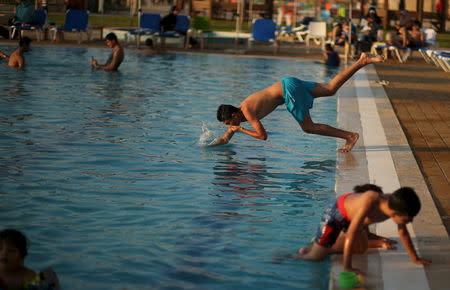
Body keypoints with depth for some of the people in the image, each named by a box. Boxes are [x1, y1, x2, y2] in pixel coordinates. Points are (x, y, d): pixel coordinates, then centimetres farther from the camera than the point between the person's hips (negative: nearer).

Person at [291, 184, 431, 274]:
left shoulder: (394, 205, -26)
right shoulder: (369, 202, -44)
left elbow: (403, 233, -8)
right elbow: (351, 234, -39)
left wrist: (415, 259, -2)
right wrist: (347, 268, -35)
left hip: (353, 212, 6)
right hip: (337, 212, -6)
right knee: (315, 257, -2)